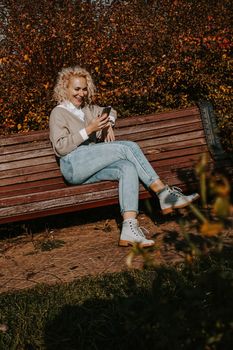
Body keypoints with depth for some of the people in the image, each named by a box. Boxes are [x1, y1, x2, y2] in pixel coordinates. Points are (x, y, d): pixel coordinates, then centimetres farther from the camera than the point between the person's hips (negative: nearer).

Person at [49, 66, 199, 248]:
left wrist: (108, 125, 19)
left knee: (128, 168, -27)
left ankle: (129, 228, -42)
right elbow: (61, 147, -7)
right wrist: (88, 130, -12)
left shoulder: (87, 109, 27)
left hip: (91, 169, 7)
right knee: (128, 147, -23)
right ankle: (164, 194, -25)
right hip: (74, 165, -7)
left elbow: (111, 111, 43)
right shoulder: (59, 113, 6)